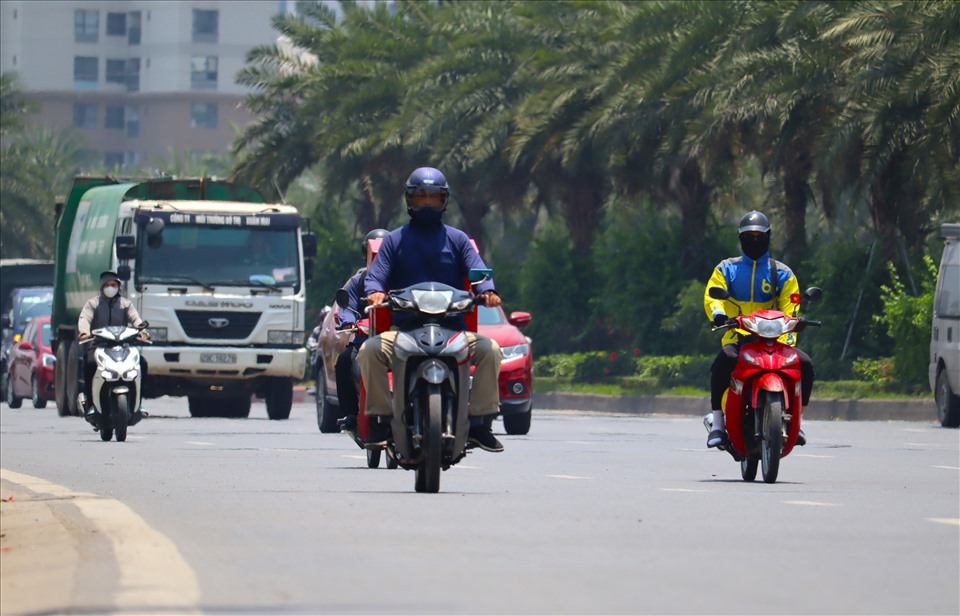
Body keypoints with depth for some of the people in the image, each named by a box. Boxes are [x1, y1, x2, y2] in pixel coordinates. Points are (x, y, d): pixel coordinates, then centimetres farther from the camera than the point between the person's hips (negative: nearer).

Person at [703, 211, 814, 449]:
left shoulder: (782, 273, 13)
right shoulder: (726, 269, 13)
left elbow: (789, 311, 2)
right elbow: (712, 296, -2)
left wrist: (786, 341, -15)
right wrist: (718, 313, -27)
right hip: (737, 338, -2)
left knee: (804, 364, -23)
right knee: (724, 361, -36)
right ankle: (717, 423, -31)